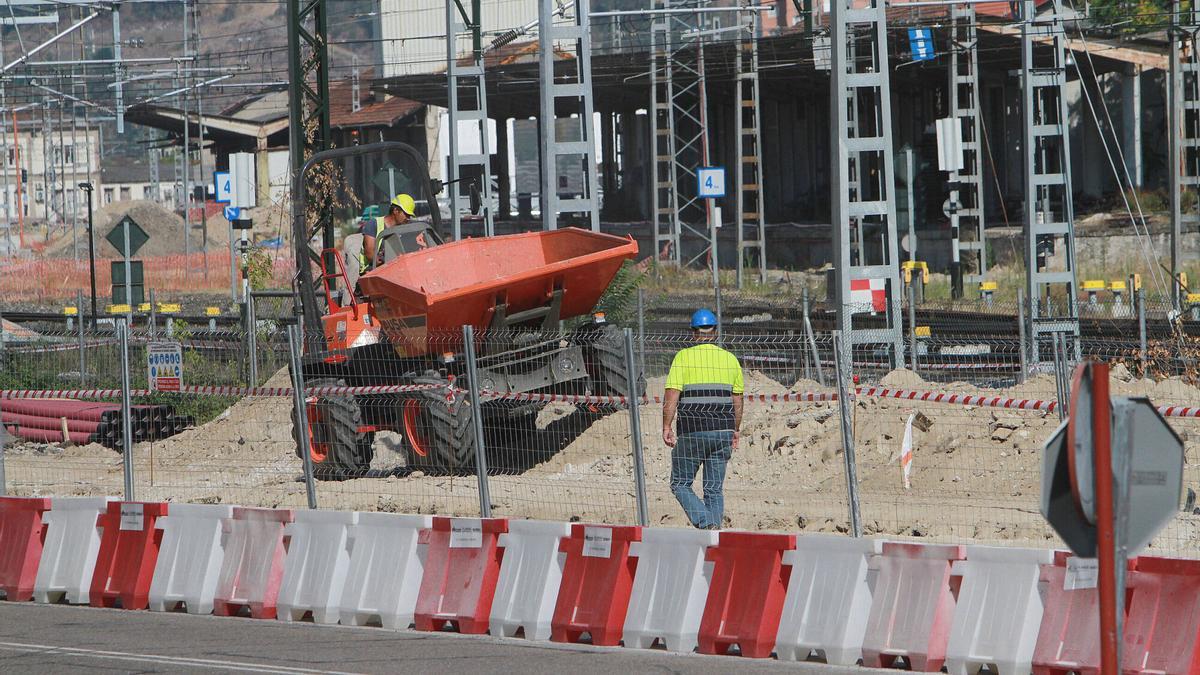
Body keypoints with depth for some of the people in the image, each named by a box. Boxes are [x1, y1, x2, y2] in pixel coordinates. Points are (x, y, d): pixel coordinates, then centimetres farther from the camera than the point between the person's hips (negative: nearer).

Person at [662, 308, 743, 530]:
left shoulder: (684, 357, -4)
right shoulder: (730, 359, 9)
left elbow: (672, 395, -10)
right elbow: (737, 401, 13)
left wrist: (667, 426, -5)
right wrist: (735, 431, 23)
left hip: (692, 431, -4)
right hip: (723, 431, 4)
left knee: (680, 484, 5)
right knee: (714, 489, 10)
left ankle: (705, 523, -14)